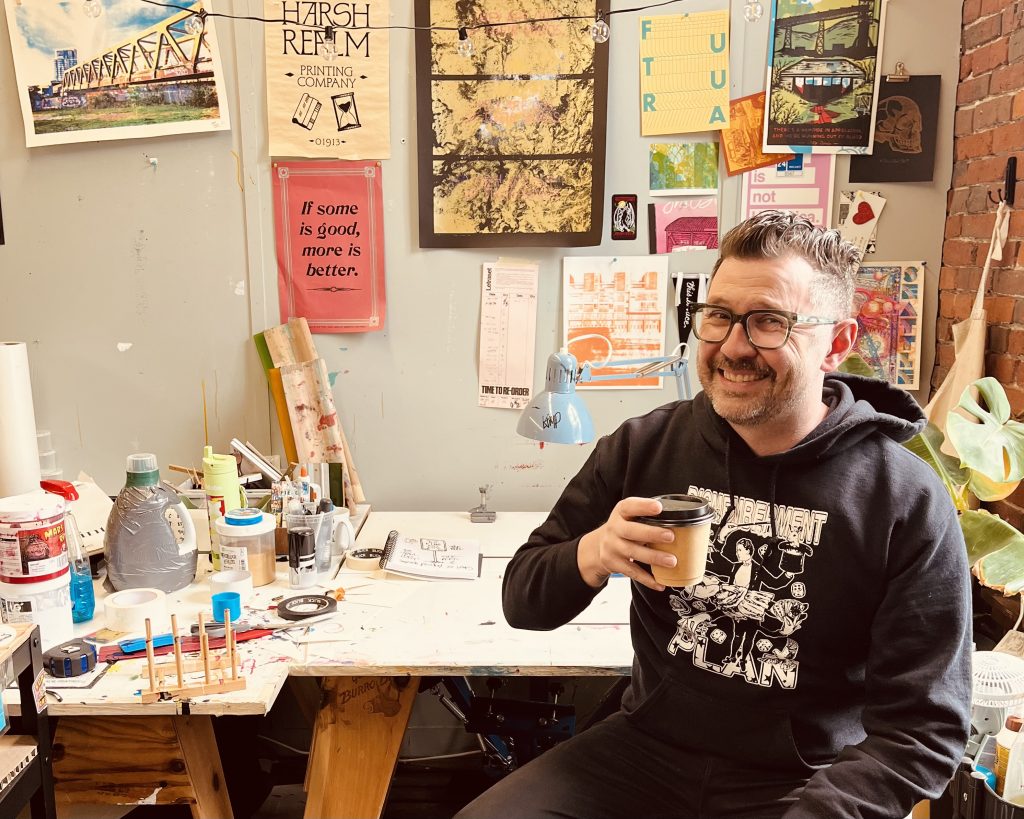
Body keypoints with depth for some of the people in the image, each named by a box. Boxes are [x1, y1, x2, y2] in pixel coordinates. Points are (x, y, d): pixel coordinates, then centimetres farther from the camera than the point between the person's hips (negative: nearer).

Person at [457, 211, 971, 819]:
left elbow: (923, 729, -9)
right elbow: (524, 603, -1)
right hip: (643, 750, 2)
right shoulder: (643, 447, -6)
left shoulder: (910, 504, -12)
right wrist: (589, 557, -22)